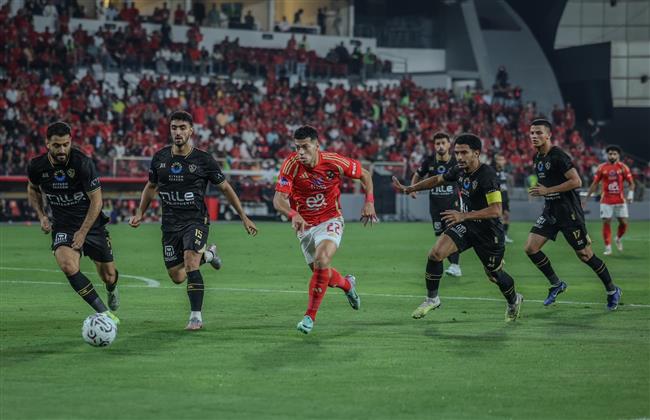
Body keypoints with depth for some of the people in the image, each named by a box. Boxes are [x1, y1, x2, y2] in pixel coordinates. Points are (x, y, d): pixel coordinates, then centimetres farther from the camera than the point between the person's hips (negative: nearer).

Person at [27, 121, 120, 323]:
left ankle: (112, 289, 49)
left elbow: (96, 200, -15)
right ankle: (105, 313, -20)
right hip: (62, 227, 1)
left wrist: (82, 232, -19)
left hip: (92, 224, -1)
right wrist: (41, 216, 0)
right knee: (68, 267, -28)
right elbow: (33, 189, 13)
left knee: (108, 277, 7)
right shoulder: (36, 166, -11)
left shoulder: (83, 163, -21)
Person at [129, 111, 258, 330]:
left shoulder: (203, 159, -7)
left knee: (190, 263, -27)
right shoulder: (160, 157, 2)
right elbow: (151, 186, 19)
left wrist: (244, 217, 3)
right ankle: (206, 254, 38)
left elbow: (225, 187, 2)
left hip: (196, 221, -4)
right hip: (170, 223, 4)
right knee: (176, 277, 8)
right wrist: (140, 213, 10)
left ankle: (196, 316, -21)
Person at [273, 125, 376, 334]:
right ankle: (347, 284, 48)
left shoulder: (334, 162, -18)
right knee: (321, 273, 11)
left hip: (331, 220, -3)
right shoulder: (291, 164, -19)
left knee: (322, 260, -28)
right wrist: (293, 214, -46)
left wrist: (369, 202, -12)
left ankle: (310, 316, -20)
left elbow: (365, 174, 0)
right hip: (305, 225, 3)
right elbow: (278, 199, -26)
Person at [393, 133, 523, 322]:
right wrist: (408, 189, 14)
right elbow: (438, 179, 16)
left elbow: (496, 209, -34)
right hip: (465, 225, 6)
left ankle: (513, 301, 45)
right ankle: (432, 299, 3)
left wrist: (464, 215, -40)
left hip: (488, 232, -6)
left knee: (494, 275, 12)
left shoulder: (487, 175, -27)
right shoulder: (460, 171, -4)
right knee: (435, 253, -14)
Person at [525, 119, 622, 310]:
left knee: (585, 255, -1)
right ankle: (556, 284, 12)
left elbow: (576, 181, -23)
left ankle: (612, 290, 17)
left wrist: (547, 190, -22)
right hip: (550, 211, 8)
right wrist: (537, 190, 9)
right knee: (531, 248, -5)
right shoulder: (537, 158, 10)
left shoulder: (558, 156, -17)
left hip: (569, 213, -8)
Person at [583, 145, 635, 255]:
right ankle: (608, 247, 0)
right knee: (606, 223, -6)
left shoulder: (623, 167, 0)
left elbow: (631, 183, 1)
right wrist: (586, 198, 6)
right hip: (606, 201, -1)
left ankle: (618, 239, 27)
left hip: (620, 200, 1)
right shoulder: (602, 168, 0)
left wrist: (630, 194, -17)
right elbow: (594, 184, 6)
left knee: (624, 222, -2)